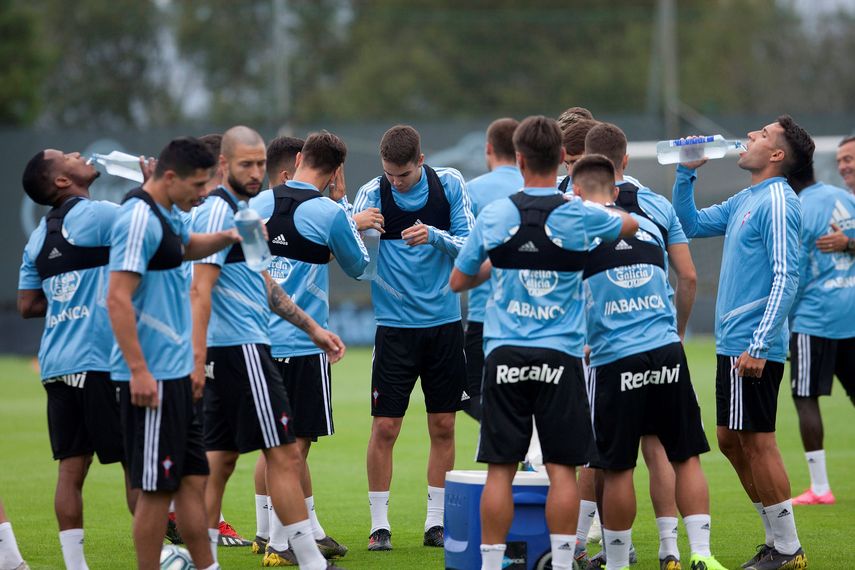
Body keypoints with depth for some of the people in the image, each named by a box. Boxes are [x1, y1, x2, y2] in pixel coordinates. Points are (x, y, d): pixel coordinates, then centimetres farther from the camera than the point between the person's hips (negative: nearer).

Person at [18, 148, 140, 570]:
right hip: (101, 360, -7)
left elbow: (28, 305, 17)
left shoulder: (39, 236, 14)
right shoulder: (97, 216, -8)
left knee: (71, 467, 5)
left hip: (57, 365, 7)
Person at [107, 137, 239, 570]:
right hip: (150, 378, -10)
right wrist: (138, 371, -24)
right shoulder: (139, 219, -15)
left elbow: (186, 246, 38)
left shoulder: (167, 215, 14)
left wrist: (227, 237, 18)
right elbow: (118, 299, -21)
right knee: (156, 488, -5)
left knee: (193, 479, 11)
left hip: (175, 373, 10)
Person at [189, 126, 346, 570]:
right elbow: (200, 291, -19)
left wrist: (312, 328, 26)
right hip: (240, 349, -10)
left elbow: (264, 284, 26)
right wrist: (197, 360, -25)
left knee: (221, 458, 10)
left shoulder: (241, 211, 18)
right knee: (284, 454, -7)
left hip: (227, 351, 10)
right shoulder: (219, 212, -12)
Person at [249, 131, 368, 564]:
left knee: (287, 441, 15)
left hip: (260, 339, 6)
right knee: (296, 443, -1)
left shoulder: (258, 203, 5)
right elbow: (358, 265, 6)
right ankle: (279, 542, -1)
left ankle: (311, 530, 24)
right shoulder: (329, 212, -11)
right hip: (302, 343, -6)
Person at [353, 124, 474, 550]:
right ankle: (379, 523, 5)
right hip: (395, 323, -1)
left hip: (444, 321, 1)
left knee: (443, 427, 5)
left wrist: (435, 236, -22)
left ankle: (435, 522, 15)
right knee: (385, 427, -4)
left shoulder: (449, 184, -2)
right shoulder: (373, 193, -5)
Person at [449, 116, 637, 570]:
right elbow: (631, 225, 20)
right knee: (562, 468, 2)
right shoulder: (581, 216, -3)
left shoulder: (494, 215, 0)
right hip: (560, 357, -1)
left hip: (505, 354, 1)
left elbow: (458, 281, 10)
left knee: (501, 469, 3)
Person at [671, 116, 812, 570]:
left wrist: (759, 345, -25)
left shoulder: (777, 202, -13)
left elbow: (786, 277, -20)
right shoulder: (745, 201, 16)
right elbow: (690, 224, 28)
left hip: (753, 347, -10)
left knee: (757, 443, -6)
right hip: (732, 343, 10)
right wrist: (687, 171, 16)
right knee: (731, 441, 12)